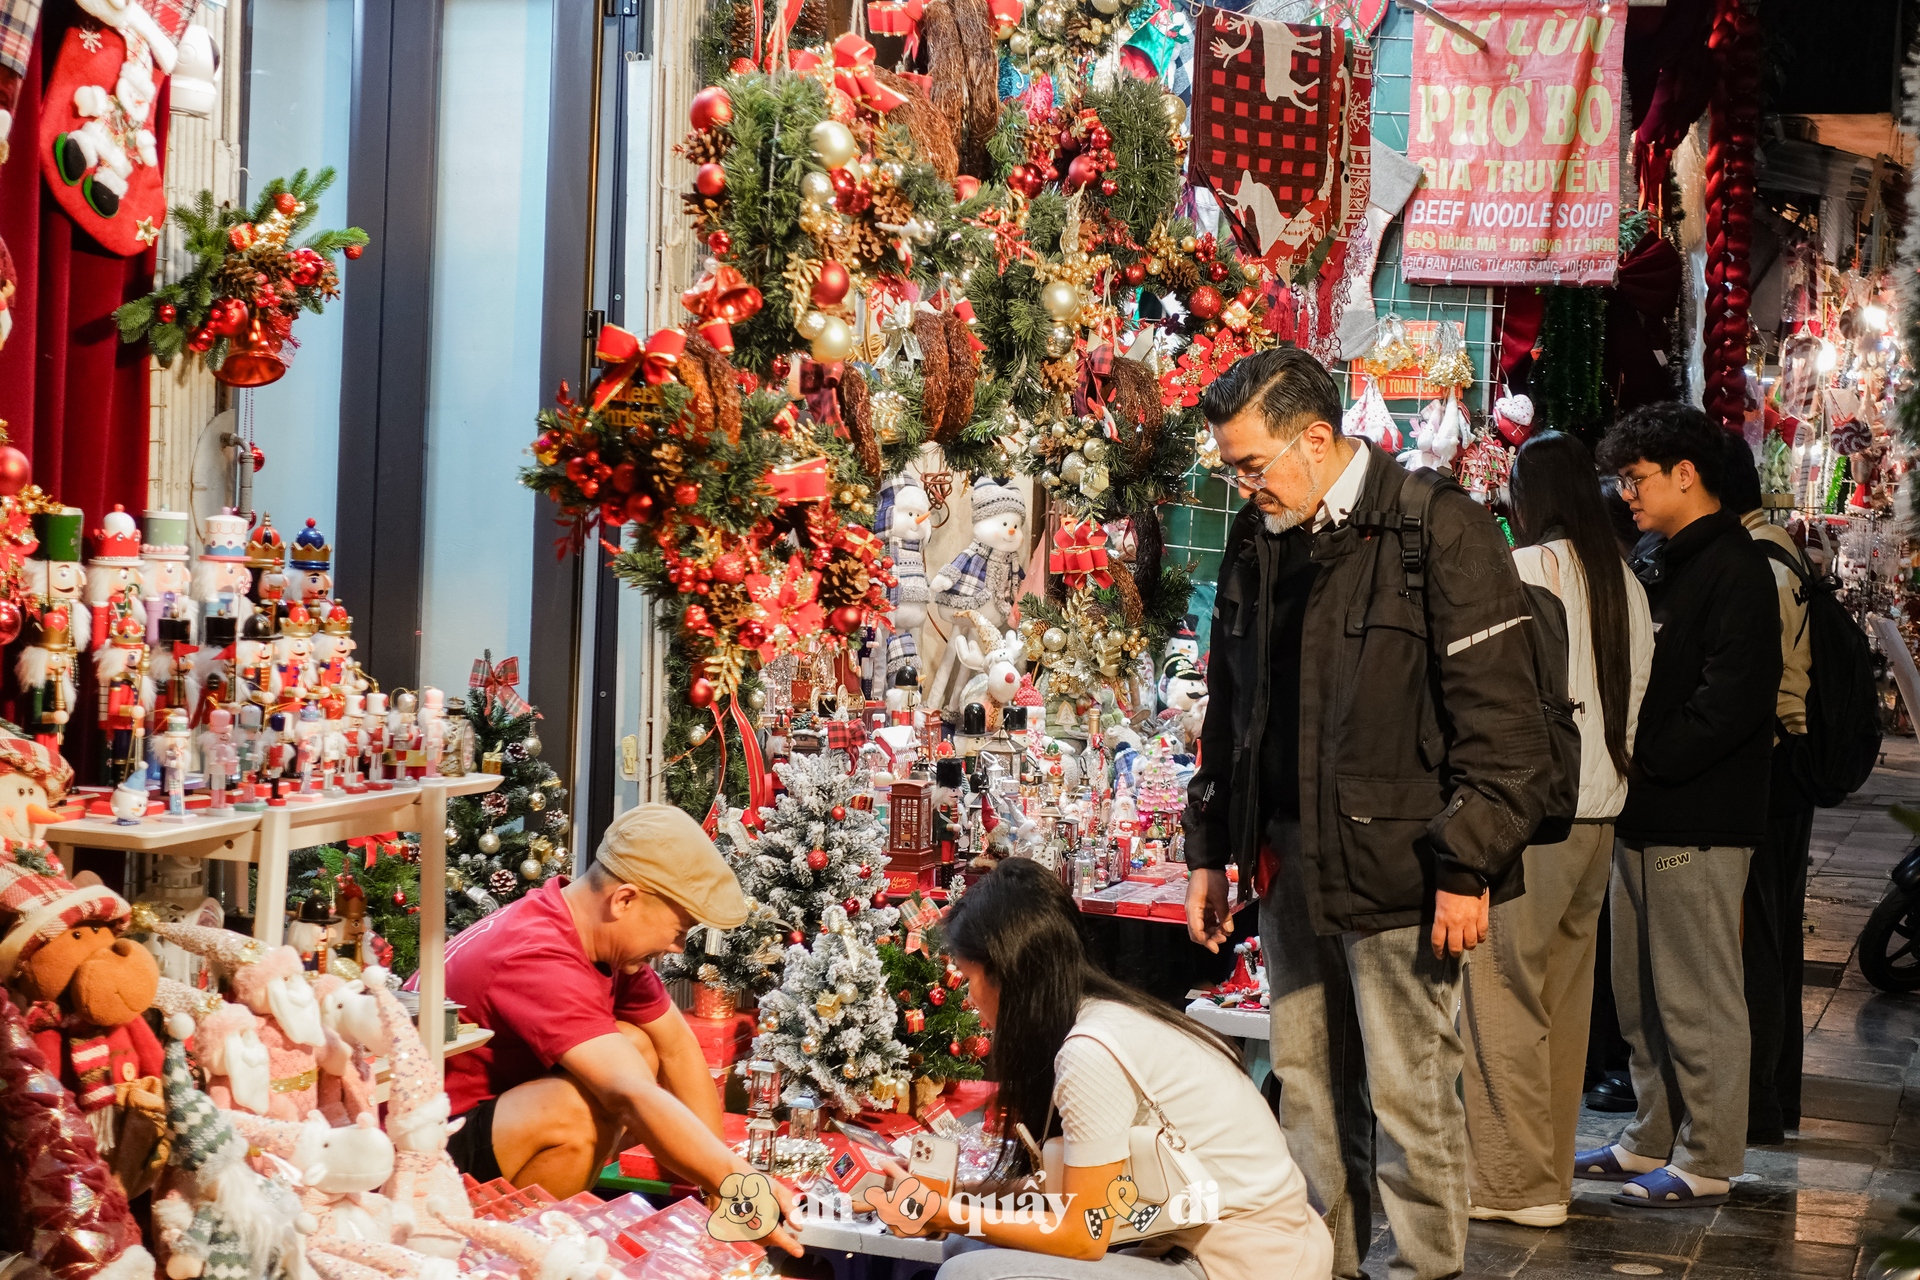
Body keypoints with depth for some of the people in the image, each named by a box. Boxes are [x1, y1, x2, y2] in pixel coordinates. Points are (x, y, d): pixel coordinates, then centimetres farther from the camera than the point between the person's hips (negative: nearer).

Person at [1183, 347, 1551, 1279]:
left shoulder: (1440, 531, -10)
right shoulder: (1256, 542, 11)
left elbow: (1502, 720, -12)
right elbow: (1227, 712, 20)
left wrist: (1467, 868, -13)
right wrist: (1209, 851, 17)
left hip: (1396, 867, -6)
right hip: (1289, 861, 7)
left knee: (1410, 1096, 0)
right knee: (1308, 1087, 14)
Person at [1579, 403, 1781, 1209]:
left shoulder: (1735, 569, -12)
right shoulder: (1669, 565, 18)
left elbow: (1731, 700, -20)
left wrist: (1645, 761, -14)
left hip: (1698, 823, -9)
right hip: (1646, 817, 9)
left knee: (1698, 997, -3)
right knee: (1640, 993, 14)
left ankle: (1708, 1162, 5)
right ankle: (1654, 1140, 24)